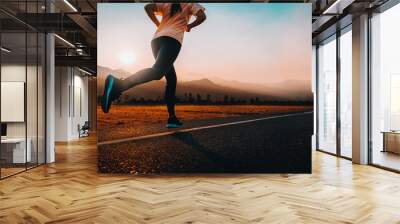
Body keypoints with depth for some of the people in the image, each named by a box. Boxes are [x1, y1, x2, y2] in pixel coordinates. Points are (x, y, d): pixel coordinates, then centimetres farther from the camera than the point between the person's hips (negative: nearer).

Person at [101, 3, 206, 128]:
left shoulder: (165, 4, 26)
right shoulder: (190, 4, 17)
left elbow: (148, 7, 13)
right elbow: (202, 16, 1)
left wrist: (158, 24, 21)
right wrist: (189, 26, 18)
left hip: (157, 39, 7)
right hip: (172, 39, -7)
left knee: (171, 78, 12)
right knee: (157, 72, -26)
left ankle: (172, 117, 5)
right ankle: (118, 85, -49)